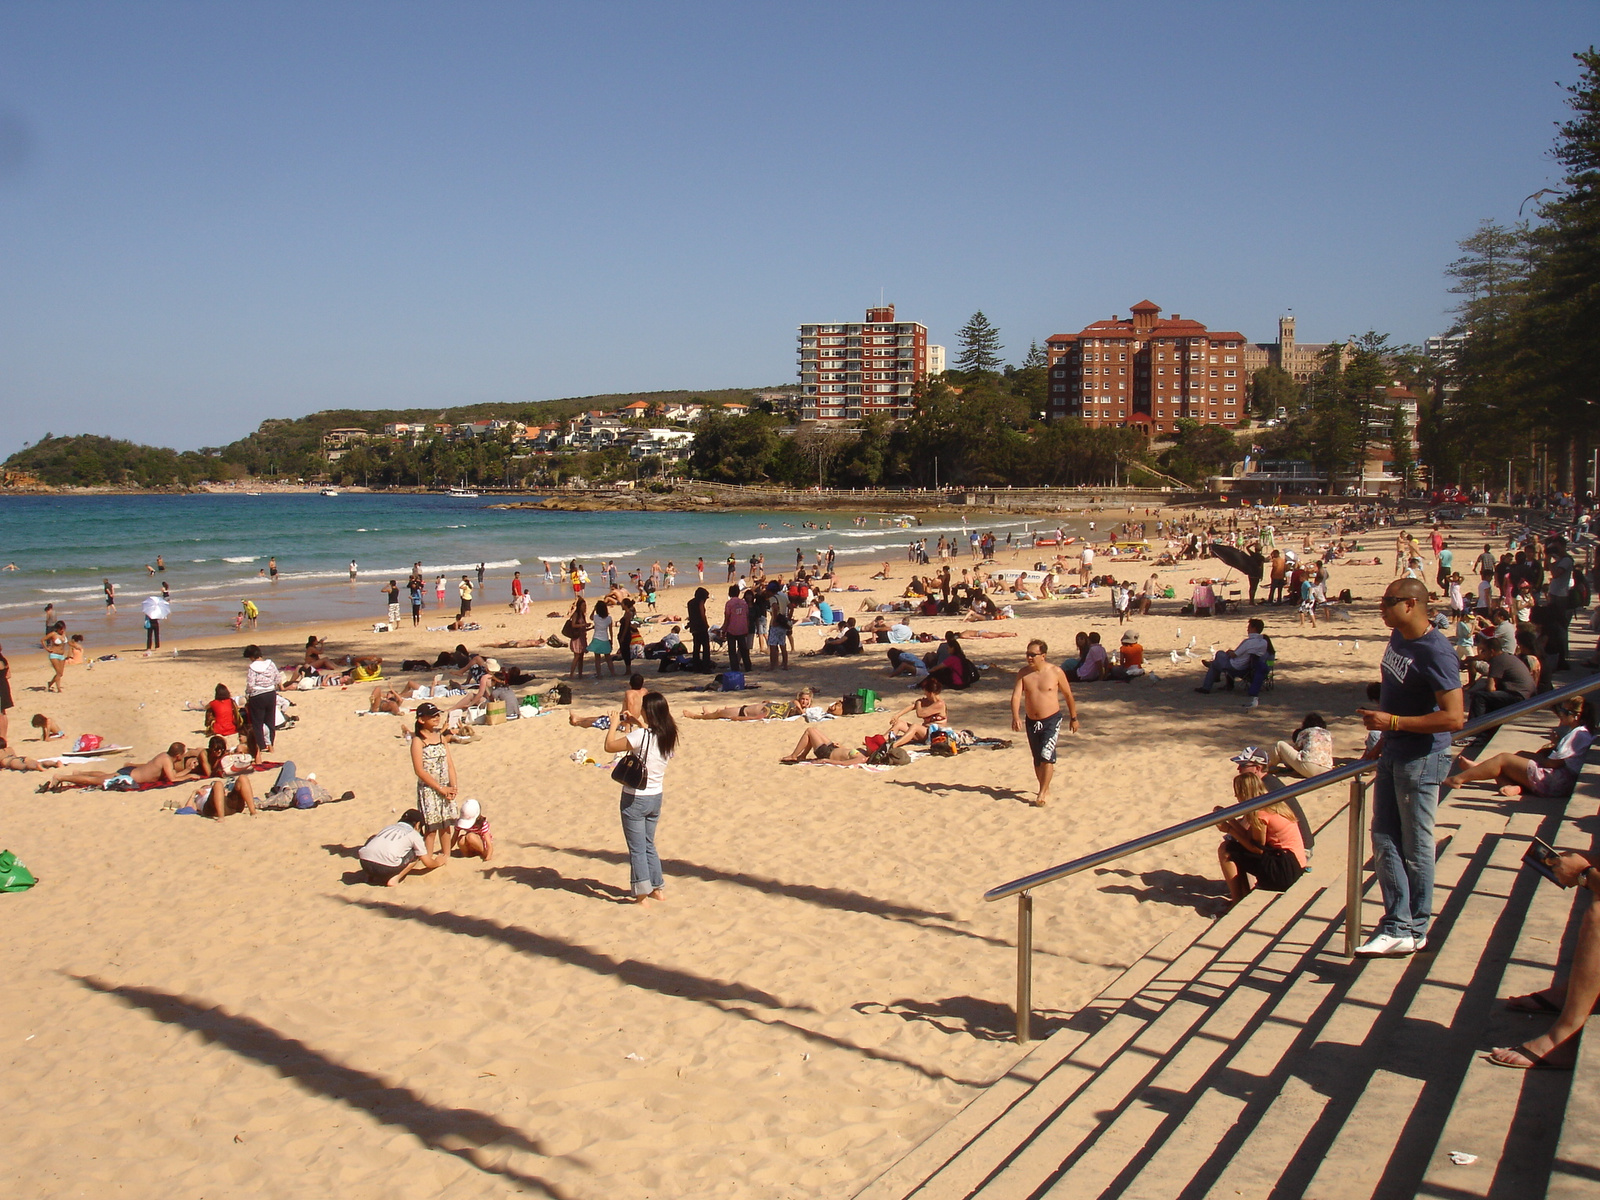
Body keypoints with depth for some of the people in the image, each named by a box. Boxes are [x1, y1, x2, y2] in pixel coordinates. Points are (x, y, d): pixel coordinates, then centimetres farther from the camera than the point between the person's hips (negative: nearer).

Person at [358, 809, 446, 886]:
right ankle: (394, 879, 4)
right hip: (385, 868, -4)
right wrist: (437, 862, 45)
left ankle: (371, 876, 25)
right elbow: (428, 863, 21)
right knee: (416, 854, 21)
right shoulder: (414, 834, 17)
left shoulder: (387, 827, 30)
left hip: (364, 864, 5)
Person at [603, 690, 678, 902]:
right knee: (649, 845, 22)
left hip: (635, 799, -7)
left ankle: (642, 895, 5)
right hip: (655, 797, 7)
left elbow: (610, 746, -17)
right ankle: (657, 889, 28)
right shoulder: (668, 736, -2)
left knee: (637, 849, 2)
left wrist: (615, 723, -4)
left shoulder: (641, 735, -22)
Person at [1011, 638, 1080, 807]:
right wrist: (1015, 717, -26)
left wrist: (1073, 718, 9)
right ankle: (1044, 789, 29)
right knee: (1037, 759, 12)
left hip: (1051, 720, -4)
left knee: (1046, 756, -15)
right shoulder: (1023, 673, -2)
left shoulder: (1055, 672, -9)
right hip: (1032, 721, 4)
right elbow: (1016, 696, -10)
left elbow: (1068, 695, 3)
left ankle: (1043, 793, -7)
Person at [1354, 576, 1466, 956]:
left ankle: (1414, 931, 18)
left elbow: (1454, 717, -26)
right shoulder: (1398, 638, 5)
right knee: (1384, 840, 12)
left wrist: (1392, 722, -27)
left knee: (1415, 848, 4)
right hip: (1394, 755, 9)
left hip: (1422, 760, -9)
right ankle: (1396, 926, 20)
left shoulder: (1435, 652, -23)